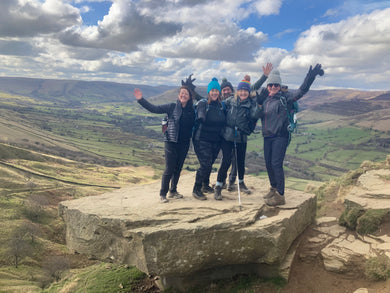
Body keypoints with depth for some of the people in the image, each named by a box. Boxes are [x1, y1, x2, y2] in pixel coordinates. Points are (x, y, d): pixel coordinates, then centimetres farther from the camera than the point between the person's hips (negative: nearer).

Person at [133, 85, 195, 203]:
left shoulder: (192, 110, 6)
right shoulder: (172, 107, -3)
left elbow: (193, 126, 14)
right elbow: (154, 109, -8)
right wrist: (141, 100, -16)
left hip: (184, 143, 4)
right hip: (171, 141, -4)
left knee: (178, 168, 12)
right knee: (169, 169, -4)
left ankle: (173, 191, 28)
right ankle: (163, 194, 9)